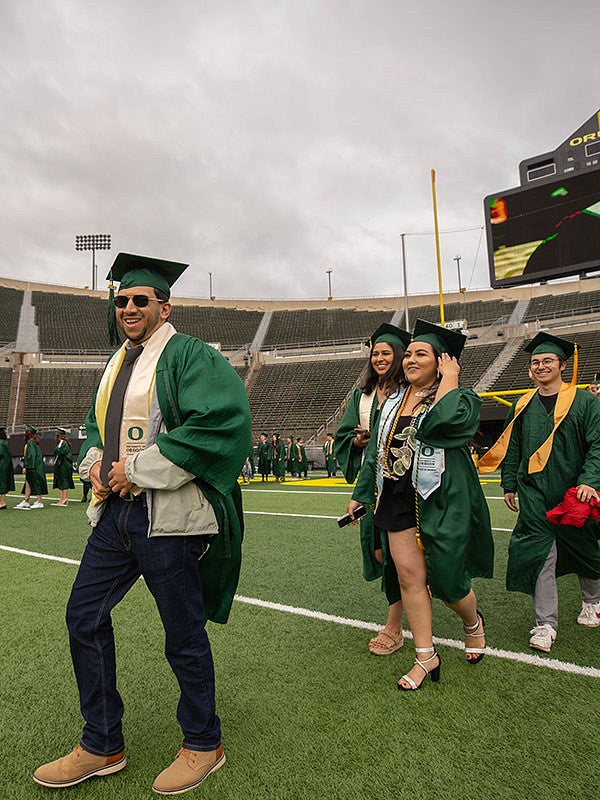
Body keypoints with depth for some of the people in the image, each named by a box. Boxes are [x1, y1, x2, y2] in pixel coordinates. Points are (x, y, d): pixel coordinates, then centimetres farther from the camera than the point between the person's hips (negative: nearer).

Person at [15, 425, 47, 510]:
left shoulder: (30, 442, -15)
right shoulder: (34, 442, 12)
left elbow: (30, 455, -20)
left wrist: (25, 466, -18)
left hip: (33, 467, -9)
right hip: (36, 466, 9)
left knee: (36, 484, -4)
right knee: (28, 483, 13)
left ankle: (39, 502, 1)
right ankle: (26, 501, 19)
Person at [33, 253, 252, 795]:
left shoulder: (187, 355, -8)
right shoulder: (118, 361, 16)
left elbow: (220, 420, -23)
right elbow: (98, 423, 28)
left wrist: (137, 470, -19)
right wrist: (95, 462, 4)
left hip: (167, 513, -8)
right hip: (115, 509, 8)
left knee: (183, 632, 5)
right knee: (84, 617, 12)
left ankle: (203, 745, 29)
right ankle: (102, 746, 32)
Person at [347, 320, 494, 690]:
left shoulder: (461, 398, -3)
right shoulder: (392, 403, 13)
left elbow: (442, 421, -28)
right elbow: (376, 451, 17)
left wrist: (449, 378, -14)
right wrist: (360, 494, 16)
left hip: (441, 501, -5)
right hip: (398, 499, 5)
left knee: (444, 577, 4)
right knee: (409, 575, 1)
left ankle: (474, 622, 37)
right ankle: (426, 656, 17)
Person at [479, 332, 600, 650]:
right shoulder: (523, 406, 6)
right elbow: (511, 448, 11)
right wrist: (509, 485, 8)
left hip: (574, 491, -1)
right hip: (534, 492, 1)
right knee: (540, 553, -6)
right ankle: (546, 624, 2)